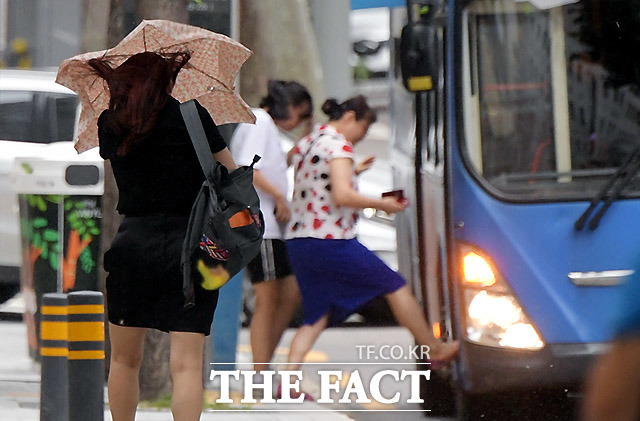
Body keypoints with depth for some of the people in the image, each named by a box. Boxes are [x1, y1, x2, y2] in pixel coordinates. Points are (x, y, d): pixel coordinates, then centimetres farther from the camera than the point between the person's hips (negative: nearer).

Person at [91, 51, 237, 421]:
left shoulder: (110, 123, 4)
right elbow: (232, 173, 4)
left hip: (134, 241, 3)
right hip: (191, 245, -2)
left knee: (124, 359, 17)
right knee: (187, 363, -6)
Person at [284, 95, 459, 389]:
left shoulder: (306, 144, 17)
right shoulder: (338, 144, -10)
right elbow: (343, 196, -20)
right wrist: (382, 205, -9)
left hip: (297, 242, 8)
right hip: (331, 241, -8)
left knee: (316, 318, 11)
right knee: (395, 286, 5)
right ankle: (435, 350, 13)